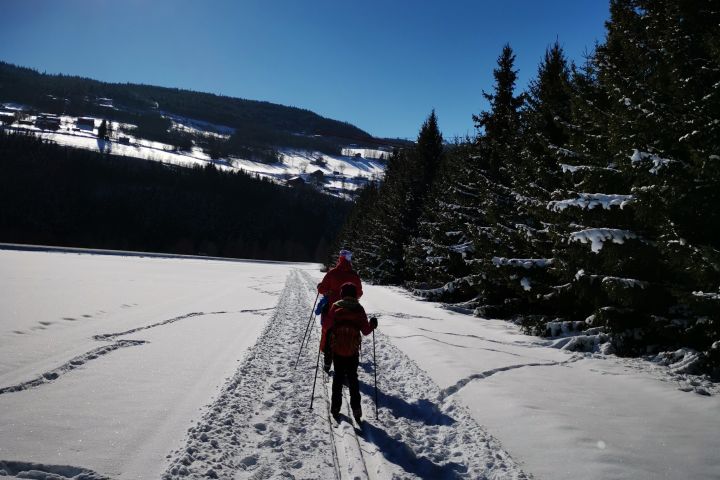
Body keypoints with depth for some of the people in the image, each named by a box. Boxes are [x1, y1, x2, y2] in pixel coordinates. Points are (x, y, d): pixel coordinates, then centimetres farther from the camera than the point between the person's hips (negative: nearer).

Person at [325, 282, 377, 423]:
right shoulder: (359, 309, -3)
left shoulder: (335, 307, -6)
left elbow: (328, 325, -9)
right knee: (353, 377, 11)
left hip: (337, 348, 0)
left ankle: (335, 408, 13)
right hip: (353, 350, 0)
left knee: (338, 377, 12)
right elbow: (365, 330, -3)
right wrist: (373, 325, 15)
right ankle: (356, 408, 3)